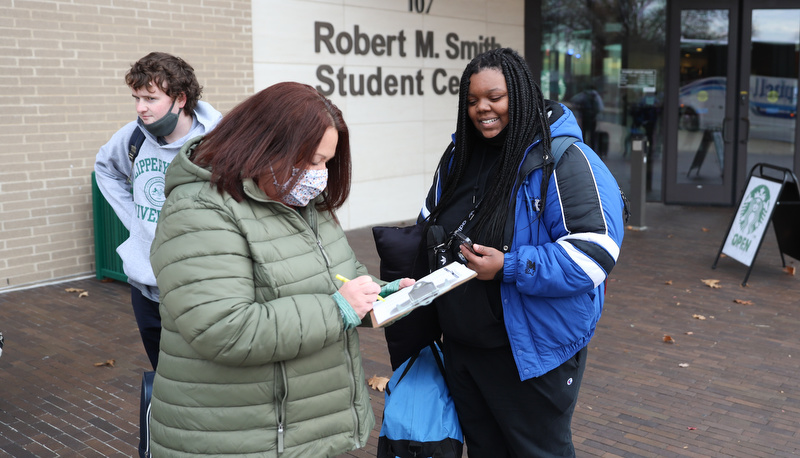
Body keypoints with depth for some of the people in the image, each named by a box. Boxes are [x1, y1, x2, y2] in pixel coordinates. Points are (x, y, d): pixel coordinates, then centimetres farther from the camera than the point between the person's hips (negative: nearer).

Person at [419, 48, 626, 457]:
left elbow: (594, 252, -25)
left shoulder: (564, 161, -18)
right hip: (461, 346, 7)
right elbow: (429, 224, 20)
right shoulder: (459, 156, 5)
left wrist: (508, 268, -29)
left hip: (531, 353, -7)